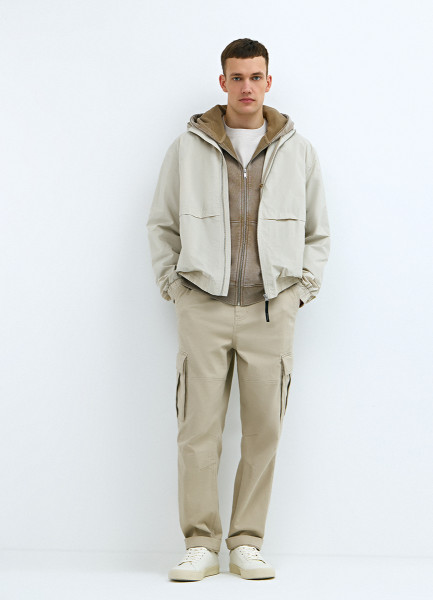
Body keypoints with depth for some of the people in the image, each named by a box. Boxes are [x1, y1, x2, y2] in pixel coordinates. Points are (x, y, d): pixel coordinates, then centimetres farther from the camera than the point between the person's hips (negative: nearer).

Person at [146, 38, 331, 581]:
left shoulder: (298, 151, 9)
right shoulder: (187, 148, 6)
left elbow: (318, 234, 15)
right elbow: (161, 224, 13)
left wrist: (301, 290, 6)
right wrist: (173, 286, 5)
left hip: (270, 309, 1)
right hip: (202, 307, -1)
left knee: (264, 430, 1)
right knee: (198, 429, -3)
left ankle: (247, 544, 12)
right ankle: (200, 545, 6)